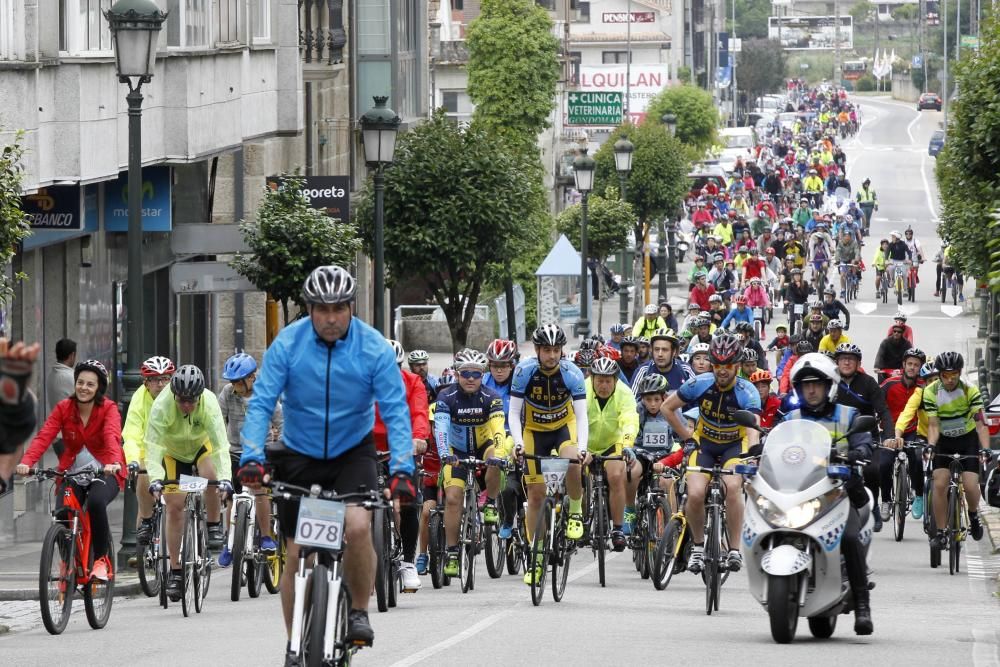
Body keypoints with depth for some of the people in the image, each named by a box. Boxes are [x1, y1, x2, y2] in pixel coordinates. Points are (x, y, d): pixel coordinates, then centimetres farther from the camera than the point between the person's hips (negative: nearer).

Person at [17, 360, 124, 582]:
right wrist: (26, 462, -34)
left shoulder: (108, 409, -9)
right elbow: (44, 436, -16)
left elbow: (112, 437, -29)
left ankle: (101, 559, -15)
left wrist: (114, 463, -50)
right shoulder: (63, 409, -2)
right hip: (72, 474, 3)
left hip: (103, 473, -3)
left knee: (96, 502, -35)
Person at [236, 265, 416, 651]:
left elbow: (396, 412, -17)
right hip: (298, 456, 1)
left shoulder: (374, 348, -16)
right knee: (296, 554, 0)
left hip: (353, 453, -1)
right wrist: (251, 459, -31)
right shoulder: (288, 344, -15)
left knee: (358, 527, -27)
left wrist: (401, 470, -29)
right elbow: (261, 405, -17)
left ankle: (359, 612, -4)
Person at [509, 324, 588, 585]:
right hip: (534, 430, 1)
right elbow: (514, 413, -19)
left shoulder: (572, 374, -23)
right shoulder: (524, 371, -22)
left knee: (572, 462, -34)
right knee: (536, 495, -2)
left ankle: (575, 512, -7)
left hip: (564, 426, -1)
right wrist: (518, 443, -35)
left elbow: (581, 415, -26)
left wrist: (582, 447, -41)